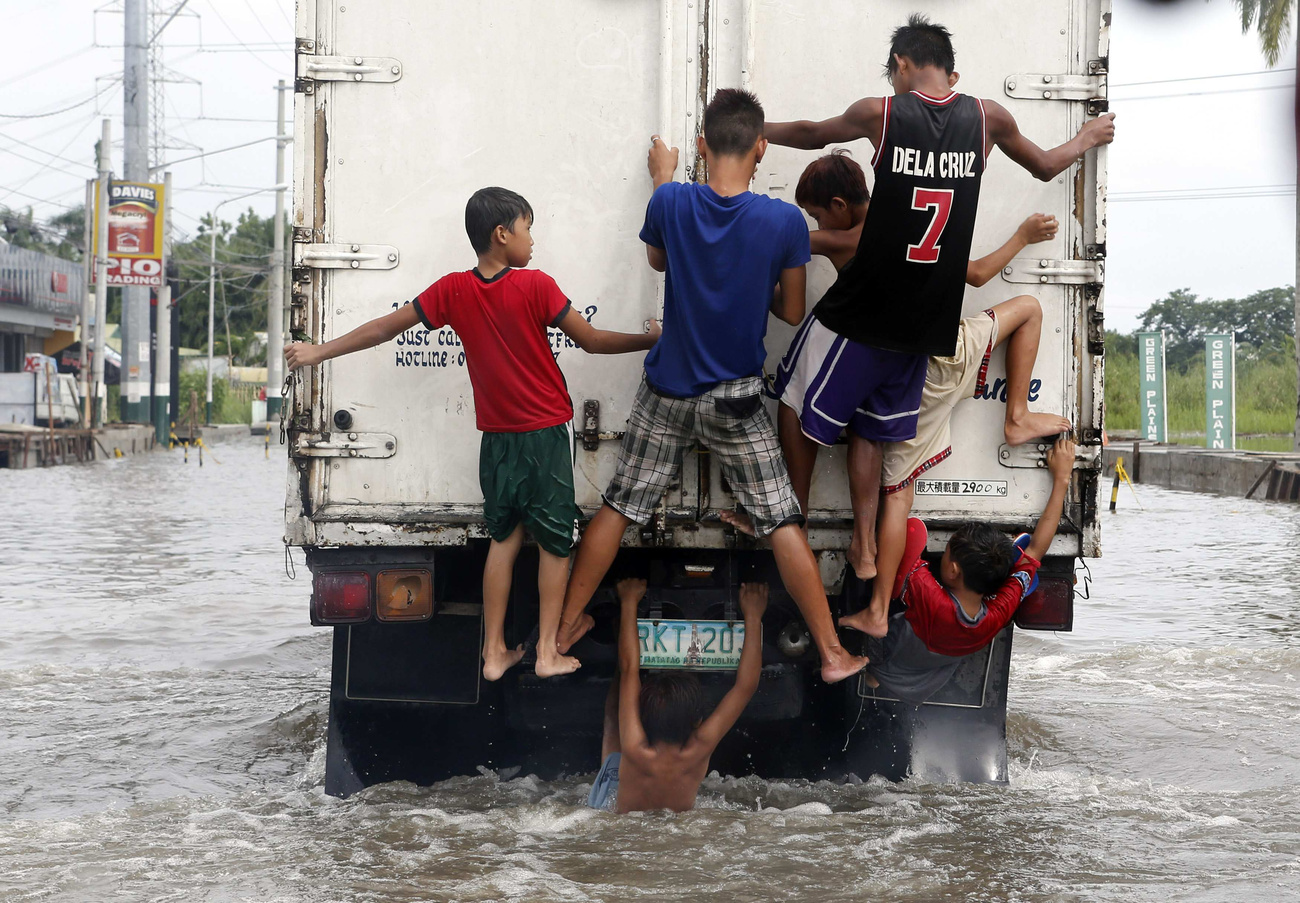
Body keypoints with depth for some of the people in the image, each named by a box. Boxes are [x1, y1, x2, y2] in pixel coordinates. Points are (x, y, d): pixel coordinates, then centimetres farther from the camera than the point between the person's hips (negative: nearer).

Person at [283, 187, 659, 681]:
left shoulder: (452, 290, -2)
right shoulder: (535, 286, -13)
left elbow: (384, 328, 2)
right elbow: (592, 341, -9)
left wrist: (319, 351, 12)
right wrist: (651, 339, 4)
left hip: (497, 437, 4)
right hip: (547, 432, -4)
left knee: (504, 536, 13)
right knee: (554, 540, 6)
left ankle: (494, 652, 12)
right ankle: (547, 652, 9)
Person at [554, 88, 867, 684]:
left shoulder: (671, 202, -12)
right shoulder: (784, 221, -16)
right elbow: (792, 312, -3)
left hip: (667, 391, 2)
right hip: (736, 400, -2)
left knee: (619, 506, 14)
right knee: (782, 523, 5)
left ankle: (566, 625, 25)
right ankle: (832, 653, 8)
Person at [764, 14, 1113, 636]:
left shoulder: (879, 113, -6)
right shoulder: (987, 118, 1)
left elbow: (812, 133, 13)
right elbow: (1045, 166, 20)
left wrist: (754, 130, 33)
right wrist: (1088, 138, 41)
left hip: (863, 306, -4)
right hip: (924, 323, 4)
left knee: (801, 404, 17)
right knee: (869, 432, 16)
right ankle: (865, 549, 15)